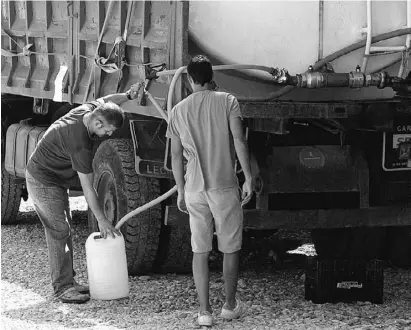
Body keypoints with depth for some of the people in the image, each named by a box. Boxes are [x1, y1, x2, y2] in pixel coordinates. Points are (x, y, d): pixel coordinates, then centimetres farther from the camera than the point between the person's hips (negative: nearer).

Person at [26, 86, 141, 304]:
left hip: (56, 179, 10)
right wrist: (101, 220, -22)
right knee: (59, 232, -12)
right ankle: (62, 288, -10)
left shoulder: (89, 109, -8)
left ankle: (67, 281, 17)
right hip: (43, 181, -10)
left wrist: (127, 96, -1)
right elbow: (87, 187, -27)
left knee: (65, 230, 11)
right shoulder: (80, 143, -33)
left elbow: (105, 100, 19)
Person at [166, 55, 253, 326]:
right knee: (231, 248, 13)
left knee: (200, 250, 7)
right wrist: (249, 178, -8)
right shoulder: (227, 101, -3)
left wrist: (181, 190, 17)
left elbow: (176, 155, 8)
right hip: (225, 186, -2)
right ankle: (231, 305, 22)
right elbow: (239, 140, -12)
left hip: (194, 189, 2)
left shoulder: (179, 110, 6)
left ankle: (205, 311, 3)